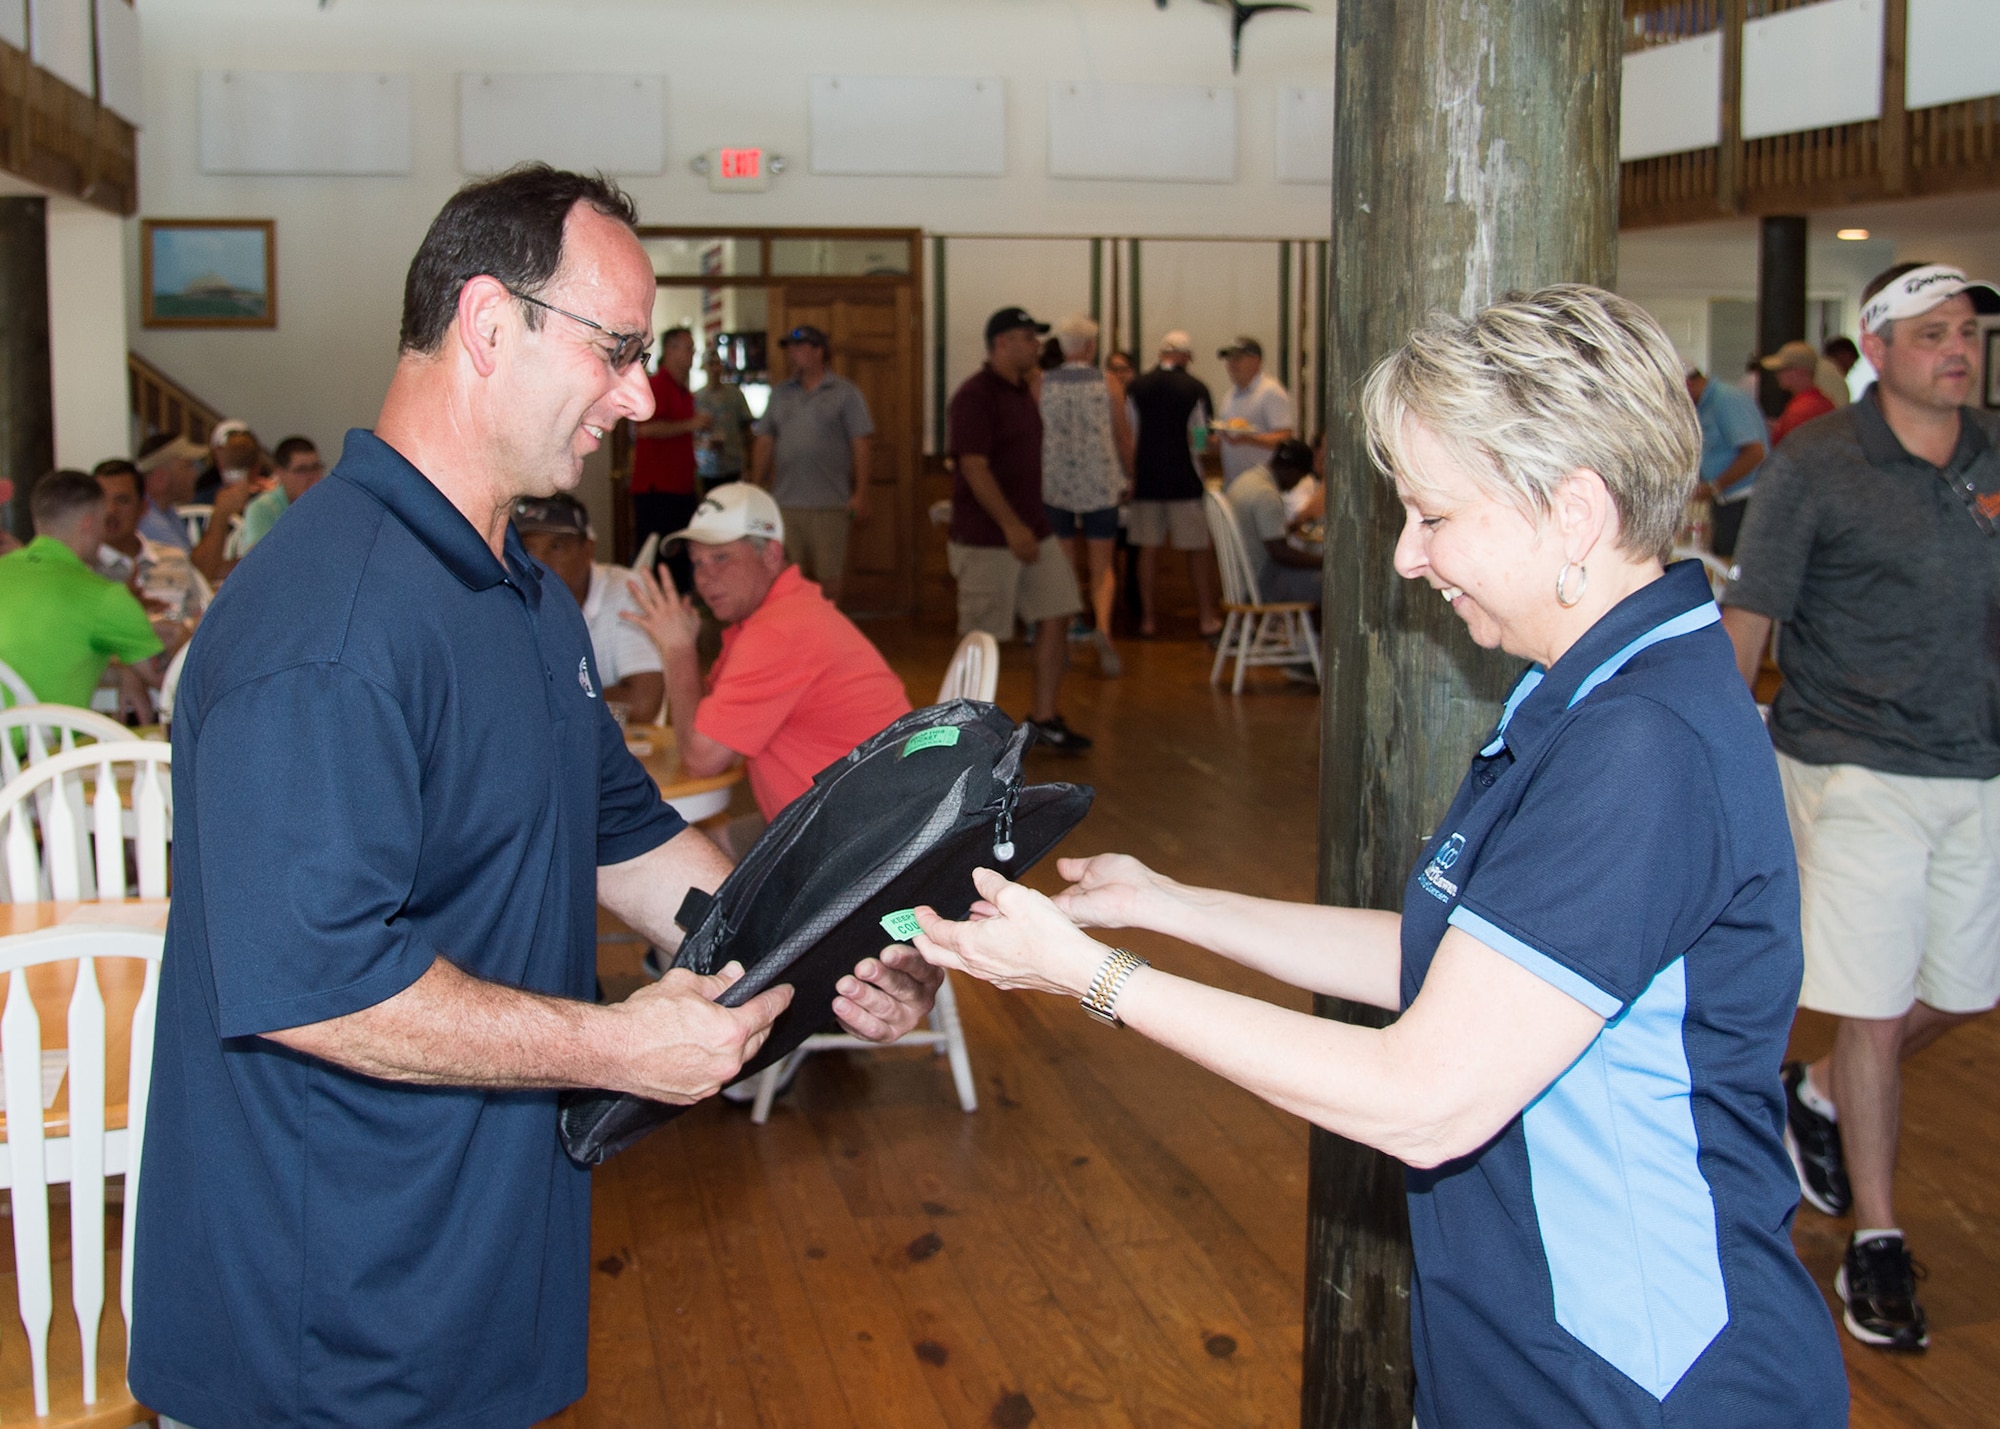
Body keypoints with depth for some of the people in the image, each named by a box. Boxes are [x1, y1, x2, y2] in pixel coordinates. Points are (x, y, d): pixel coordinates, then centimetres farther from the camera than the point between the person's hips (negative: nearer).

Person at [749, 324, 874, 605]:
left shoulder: (845, 392, 1)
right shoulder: (780, 393, 14)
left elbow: (860, 445, -2)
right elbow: (764, 442, 14)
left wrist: (860, 494, -8)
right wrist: (755, 488, 8)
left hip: (829, 503, -4)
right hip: (785, 502, 4)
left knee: (829, 574, 0)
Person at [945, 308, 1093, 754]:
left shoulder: (1022, 392, 14)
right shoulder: (975, 396, -14)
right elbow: (973, 466, -21)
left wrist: (1033, 523, 18)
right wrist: (1011, 525, -25)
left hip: (1033, 531, 9)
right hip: (986, 540, -9)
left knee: (1055, 617, 5)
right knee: (983, 636, 0)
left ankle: (1044, 717, 13)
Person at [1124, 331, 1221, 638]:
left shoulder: (1136, 387, 1)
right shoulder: (1195, 388, -5)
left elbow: (1128, 437, 4)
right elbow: (1203, 437, -2)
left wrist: (1132, 475, 13)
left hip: (1146, 478, 2)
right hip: (1185, 480, -2)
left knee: (1148, 549, 7)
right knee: (1197, 549, 5)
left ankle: (1149, 617, 9)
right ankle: (1207, 615, 7)